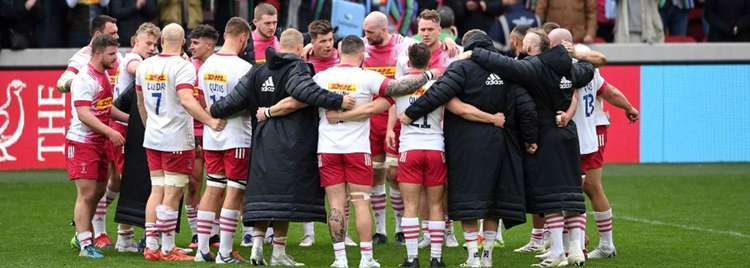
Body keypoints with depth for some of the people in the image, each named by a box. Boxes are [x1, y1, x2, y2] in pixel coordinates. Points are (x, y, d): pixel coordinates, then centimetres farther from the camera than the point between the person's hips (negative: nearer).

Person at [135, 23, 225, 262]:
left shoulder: (146, 66, 7)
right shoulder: (183, 67, -14)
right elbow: (186, 100, -28)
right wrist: (210, 121, -30)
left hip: (152, 139, 6)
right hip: (177, 140, -6)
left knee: (157, 191, 12)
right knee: (172, 194, -2)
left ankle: (151, 246, 10)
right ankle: (168, 249, 0)